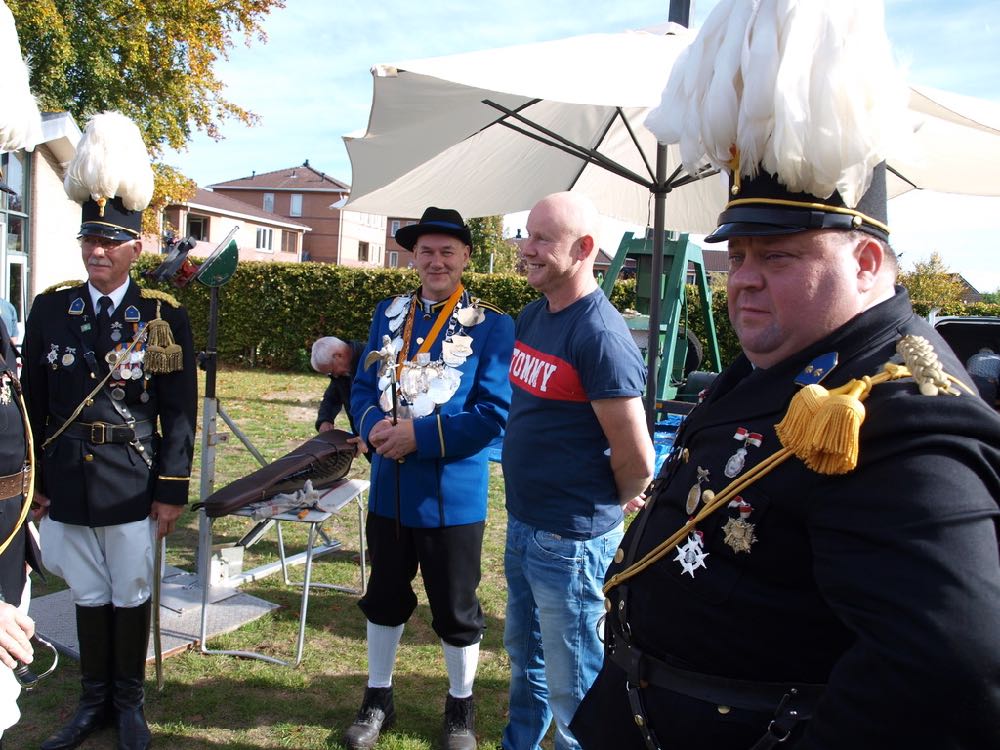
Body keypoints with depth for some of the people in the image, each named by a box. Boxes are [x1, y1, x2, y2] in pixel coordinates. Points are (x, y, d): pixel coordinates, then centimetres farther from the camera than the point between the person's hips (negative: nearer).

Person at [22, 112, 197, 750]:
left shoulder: (165, 317, -4)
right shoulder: (51, 310, 3)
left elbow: (180, 412, -4)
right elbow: (33, 403, 7)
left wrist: (172, 491, -6)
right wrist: (32, 481, 5)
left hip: (132, 486, -2)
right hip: (67, 483, 3)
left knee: (131, 597, 10)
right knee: (89, 595, 15)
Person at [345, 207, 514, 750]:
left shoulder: (492, 326, -9)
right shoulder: (388, 314, 6)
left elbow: (495, 413, -15)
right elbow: (364, 387, 7)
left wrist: (421, 435, -21)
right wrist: (374, 426, -15)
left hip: (453, 495, -4)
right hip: (389, 488, 4)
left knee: (455, 609, 11)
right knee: (384, 598, 19)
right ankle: (378, 698, 39)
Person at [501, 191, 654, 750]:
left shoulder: (600, 335, -22)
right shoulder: (532, 316, 6)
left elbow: (637, 460, -20)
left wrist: (613, 505, -2)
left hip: (571, 539, -9)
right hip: (523, 523, 9)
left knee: (570, 682, 8)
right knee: (524, 652, 25)